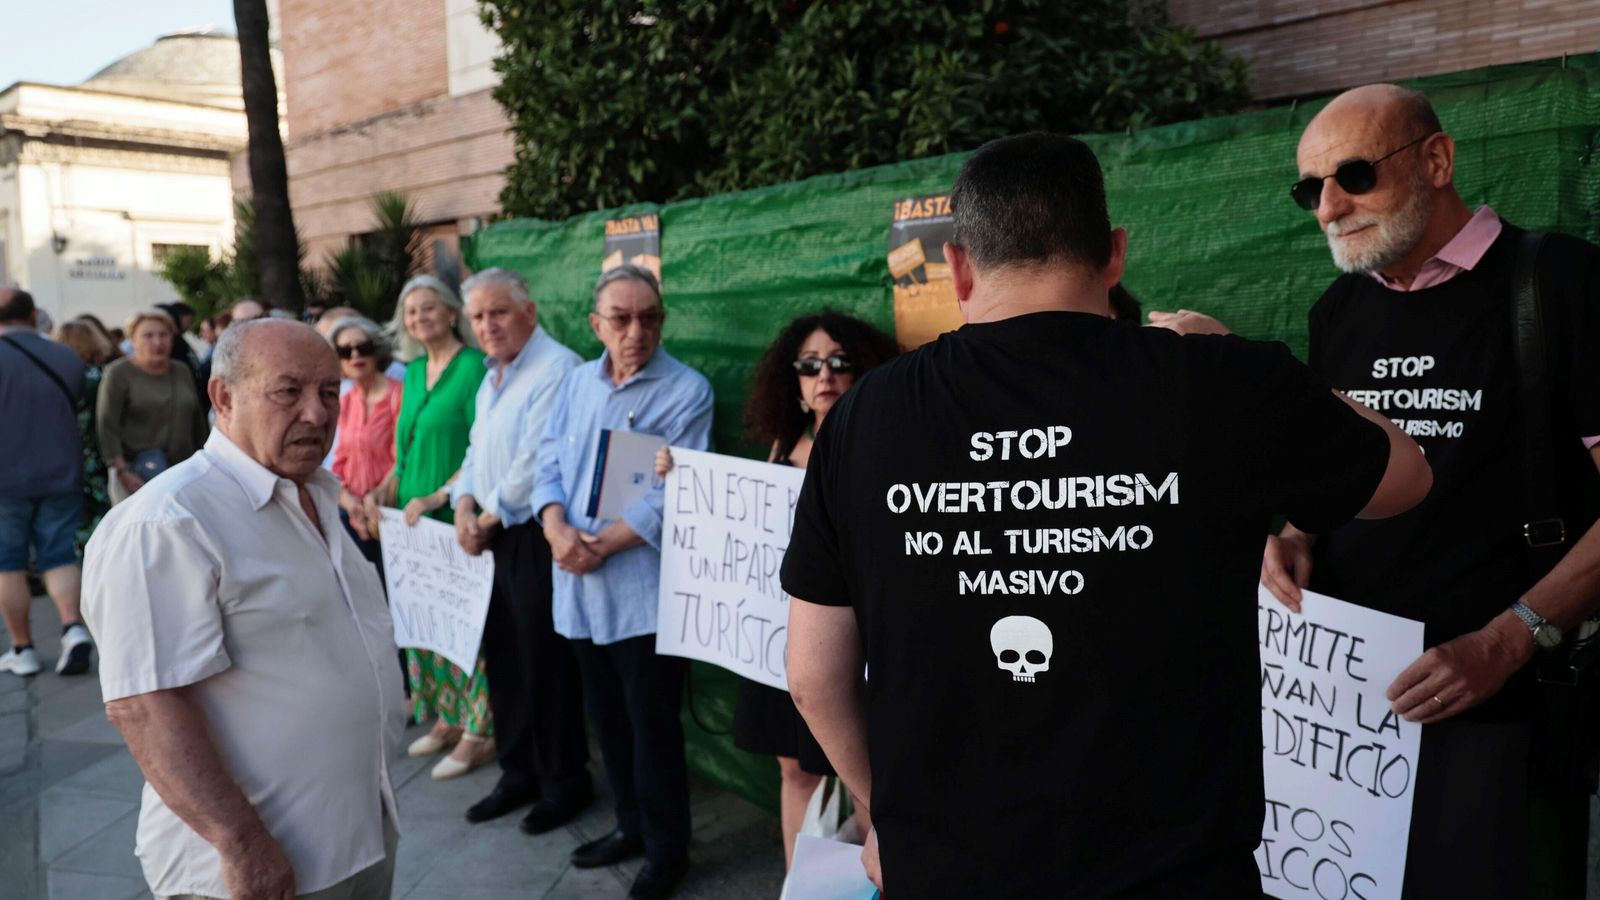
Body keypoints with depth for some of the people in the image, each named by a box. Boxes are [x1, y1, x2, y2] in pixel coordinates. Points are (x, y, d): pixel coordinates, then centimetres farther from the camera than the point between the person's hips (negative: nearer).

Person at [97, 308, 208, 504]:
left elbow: (198, 422, 18)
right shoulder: (118, 373, -1)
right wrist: (122, 472, -13)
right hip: (138, 476, -4)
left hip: (184, 471, 4)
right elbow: (107, 427, -6)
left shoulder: (182, 372, 13)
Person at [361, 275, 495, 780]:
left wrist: (437, 497, -19)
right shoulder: (414, 372, 14)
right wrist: (384, 492, 5)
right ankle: (447, 718, 25)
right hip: (414, 514, 8)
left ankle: (480, 731, 6)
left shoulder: (473, 366, -10)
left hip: (458, 512, -8)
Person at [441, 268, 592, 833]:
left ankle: (564, 781, 17)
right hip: (493, 537, 9)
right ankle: (519, 772, 30)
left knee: (545, 664, 0)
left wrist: (491, 517, -9)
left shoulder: (556, 369, -15)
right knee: (503, 658, 15)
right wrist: (465, 506, 2)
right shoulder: (492, 378, 16)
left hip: (535, 537, -9)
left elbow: (535, 463, -20)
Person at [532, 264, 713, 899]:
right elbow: (549, 462, 7)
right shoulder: (578, 381, 10)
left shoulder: (687, 390, -9)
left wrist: (602, 544, -18)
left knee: (652, 722, 4)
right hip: (579, 585, 6)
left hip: (642, 588, -6)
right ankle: (631, 825, 36)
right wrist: (558, 528, -12)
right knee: (606, 715, 17)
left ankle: (667, 847, 22)